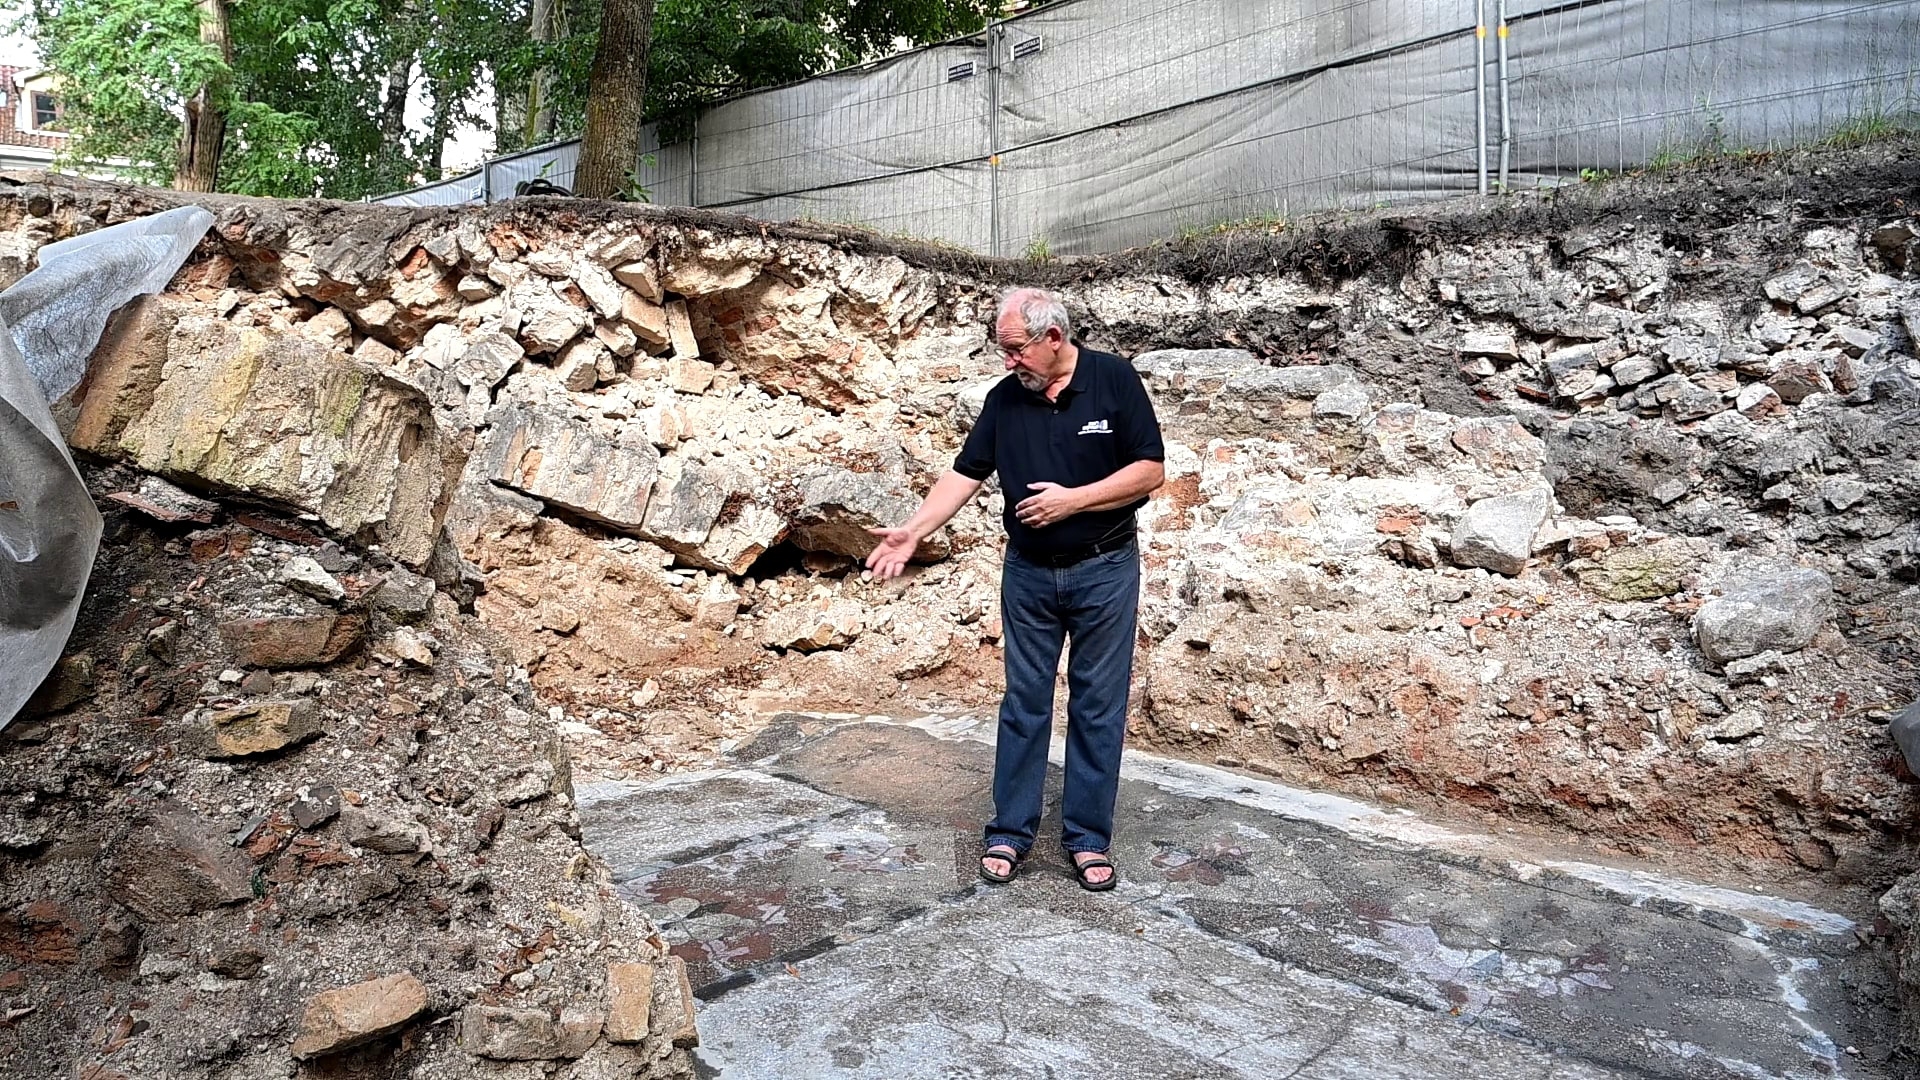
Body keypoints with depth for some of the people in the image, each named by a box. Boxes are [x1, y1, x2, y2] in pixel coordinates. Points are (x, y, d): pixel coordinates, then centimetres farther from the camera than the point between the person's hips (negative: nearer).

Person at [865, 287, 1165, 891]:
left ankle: (1087, 839, 18)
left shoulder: (1114, 381, -8)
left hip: (1104, 571, -2)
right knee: (1024, 703, 8)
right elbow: (966, 474, 1)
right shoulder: (1005, 399, 1)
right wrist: (913, 531, -11)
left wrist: (1073, 499, -18)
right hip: (1028, 574, 3)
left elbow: (1151, 469, -10)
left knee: (1098, 706, 5)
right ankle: (1010, 832, 19)